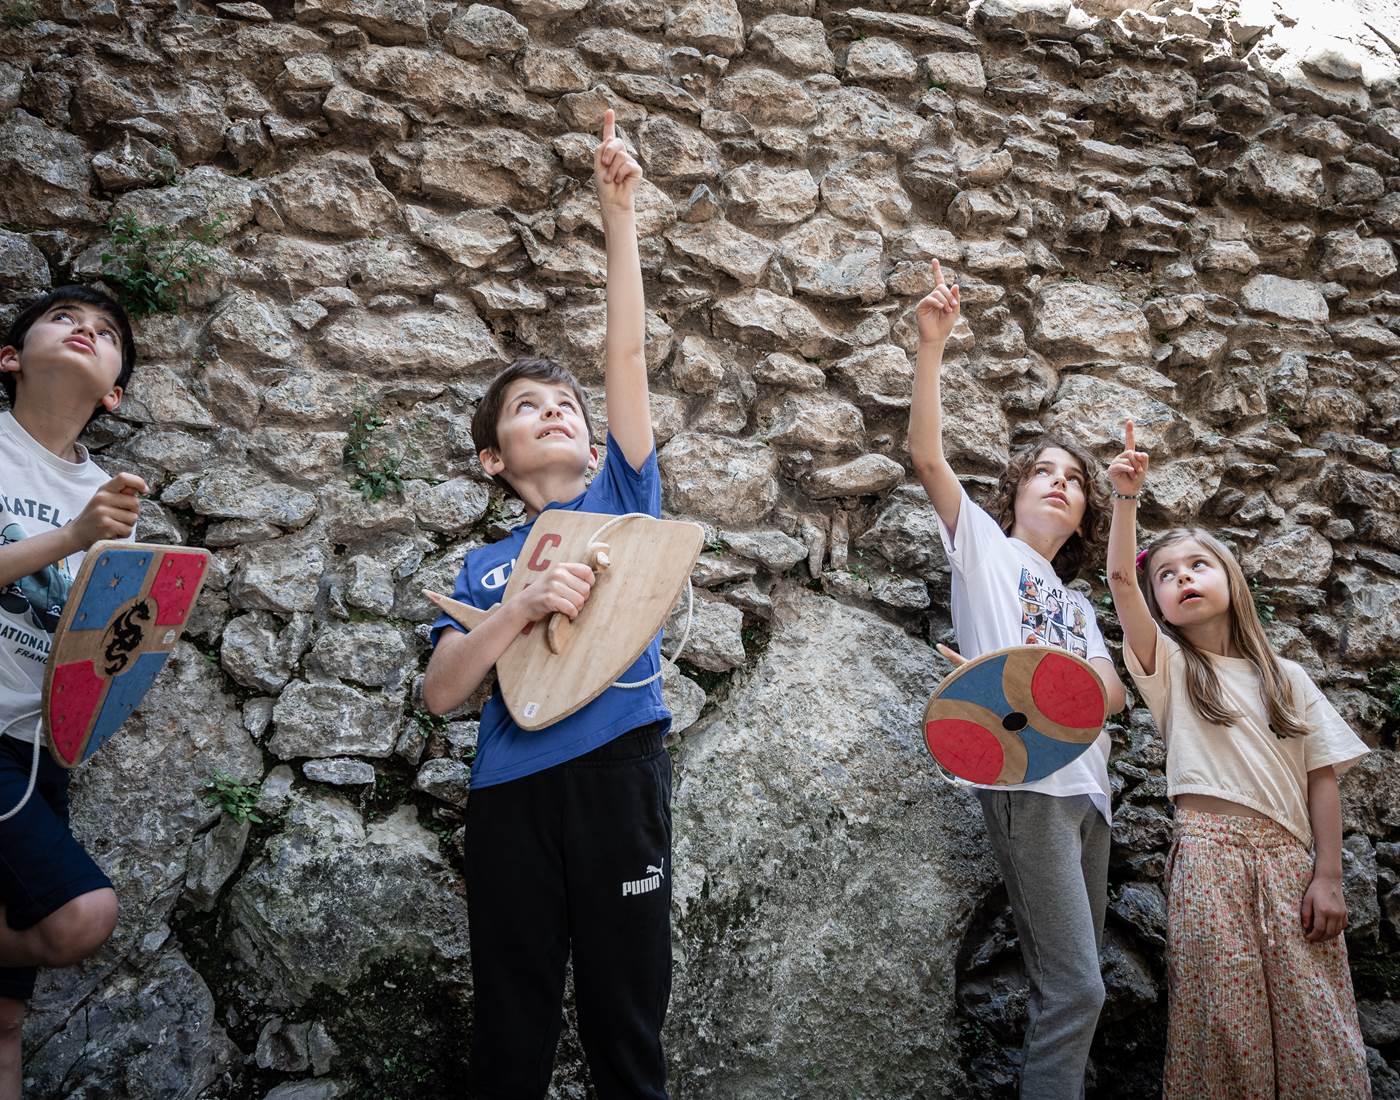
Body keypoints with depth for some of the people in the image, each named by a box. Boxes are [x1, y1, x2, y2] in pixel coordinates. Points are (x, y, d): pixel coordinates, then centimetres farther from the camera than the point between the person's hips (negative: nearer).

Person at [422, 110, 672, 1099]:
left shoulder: (622, 497, 11)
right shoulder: (484, 566, 13)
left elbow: (627, 356, 2)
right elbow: (441, 693, 0)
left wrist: (619, 212, -2)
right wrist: (523, 607, -15)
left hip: (617, 772, -1)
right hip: (510, 793, 2)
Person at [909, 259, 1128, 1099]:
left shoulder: (1076, 603, 26)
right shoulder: (984, 544, 11)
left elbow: (1115, 691, 9)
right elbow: (927, 455, -4)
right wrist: (933, 347, -12)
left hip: (1086, 785, 7)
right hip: (1027, 778, -7)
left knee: (1075, 984, 8)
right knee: (1076, 987, -12)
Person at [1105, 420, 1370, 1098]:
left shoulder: (1286, 679, 14)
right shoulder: (1167, 667, 8)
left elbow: (1322, 778, 9)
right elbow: (1121, 579, -8)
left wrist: (1327, 877, -1)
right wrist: (1126, 498, -17)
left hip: (1290, 861, 2)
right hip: (1210, 853, -2)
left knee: (1317, 1030, -2)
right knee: (1227, 1028, -3)